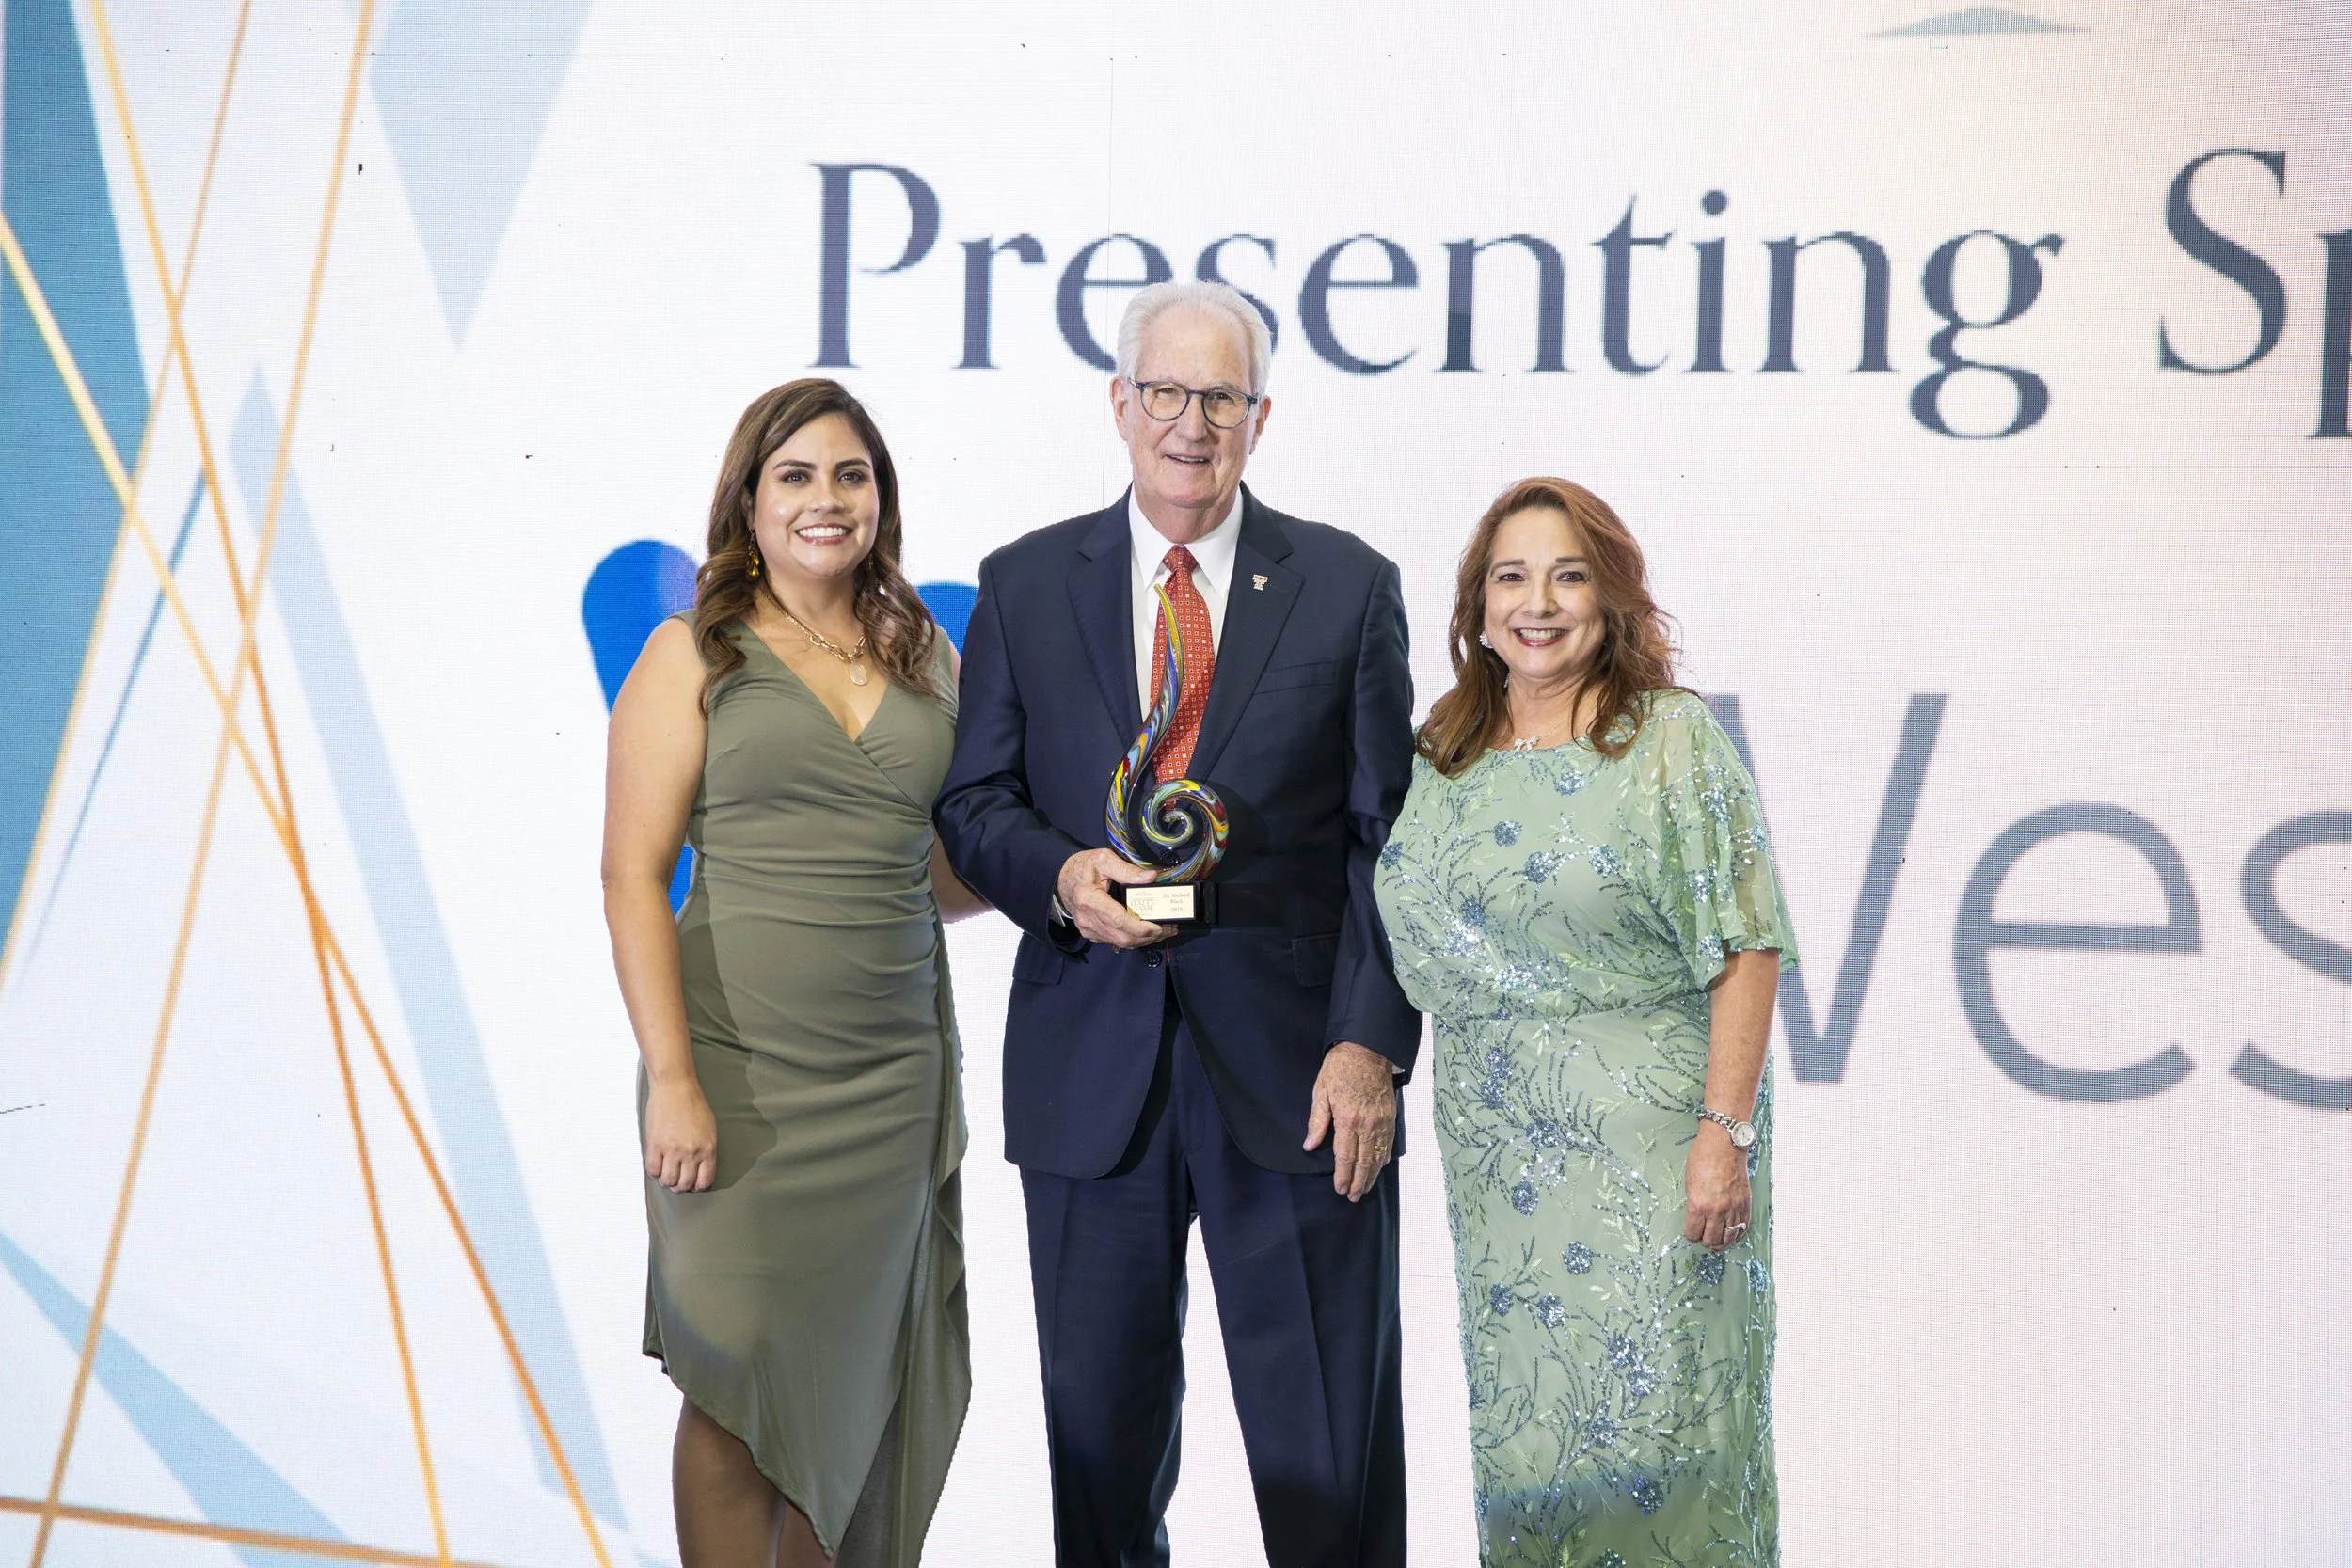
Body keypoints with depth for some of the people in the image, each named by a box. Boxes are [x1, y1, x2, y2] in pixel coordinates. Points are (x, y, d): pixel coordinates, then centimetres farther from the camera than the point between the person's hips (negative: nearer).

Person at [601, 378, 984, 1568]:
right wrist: (671, 1078, -14)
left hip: (894, 1071, 3)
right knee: (739, 1389, 1)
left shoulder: (927, 658, 11)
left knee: (856, 1382, 9)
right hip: (741, 1075, -3)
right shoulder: (693, 656, 0)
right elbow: (632, 876, -6)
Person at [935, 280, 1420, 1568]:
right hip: (1091, 1063, 2)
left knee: (1330, 1443, 3)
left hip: (1293, 1068, -1)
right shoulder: (1025, 583, 8)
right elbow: (971, 800, 9)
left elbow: (1386, 836, 1)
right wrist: (1057, 874, -13)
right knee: (1101, 1429, 10)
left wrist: (1372, 1041, -9)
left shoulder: (1349, 585, 4)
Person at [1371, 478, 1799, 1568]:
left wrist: (1726, 1130, -17)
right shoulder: (1442, 755, 9)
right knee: (1521, 1427, 10)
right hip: (1499, 1152, 5)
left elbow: (1745, 950, -10)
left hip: (1647, 1145, -5)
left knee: (1649, 1426, -2)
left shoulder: (1671, 741, -6)